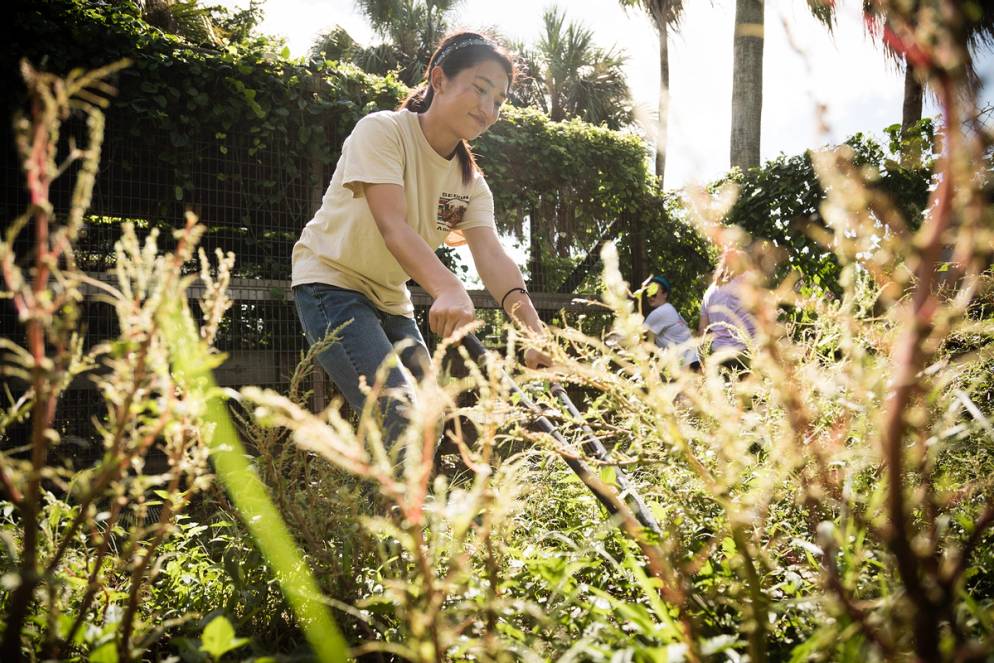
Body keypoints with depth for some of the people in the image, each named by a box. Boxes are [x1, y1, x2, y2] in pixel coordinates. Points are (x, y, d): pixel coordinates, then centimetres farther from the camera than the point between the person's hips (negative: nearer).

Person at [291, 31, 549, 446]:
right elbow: (392, 226, -30)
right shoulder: (382, 130, -15)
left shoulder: (471, 181, 2)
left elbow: (491, 255, -15)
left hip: (391, 301, 8)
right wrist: (449, 289, -47)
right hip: (331, 283, -7)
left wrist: (532, 328, -33)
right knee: (402, 418, -23)